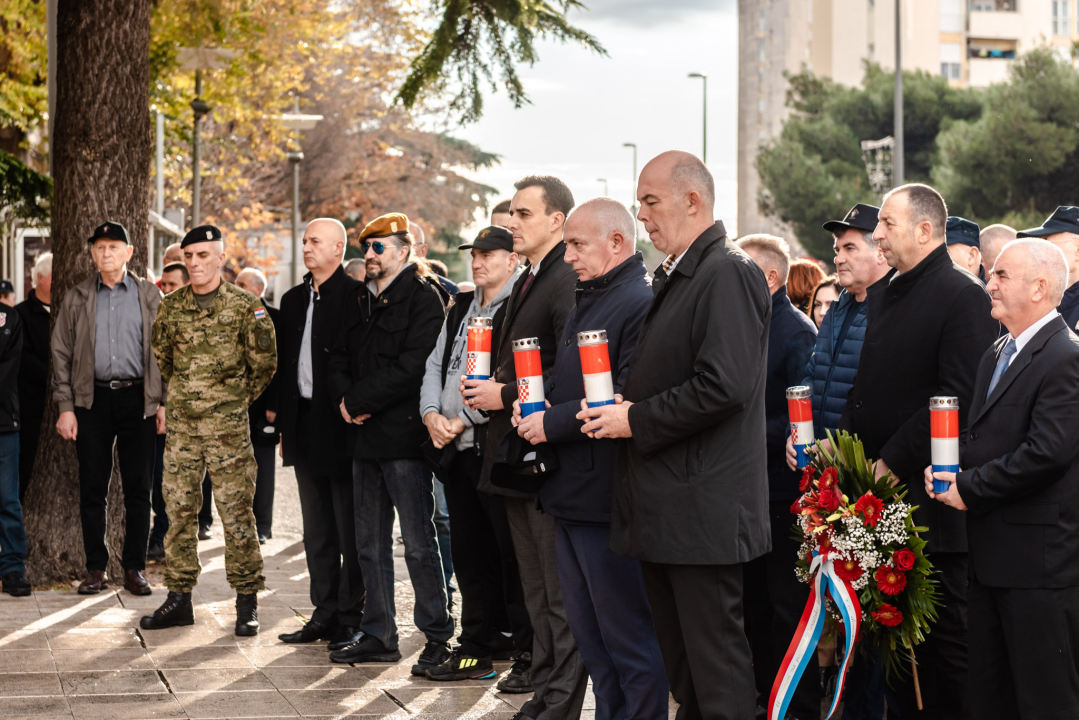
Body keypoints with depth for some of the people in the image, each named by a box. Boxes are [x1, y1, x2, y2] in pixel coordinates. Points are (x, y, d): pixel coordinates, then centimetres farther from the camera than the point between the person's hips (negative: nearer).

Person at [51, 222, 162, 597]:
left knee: (138, 488, 1)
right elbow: (61, 353, 7)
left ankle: (134, 567, 10)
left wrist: (164, 401, -2)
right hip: (92, 398, 1)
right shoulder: (76, 298, 8)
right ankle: (96, 568, 11)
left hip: (137, 398, -1)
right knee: (92, 488, 2)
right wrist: (65, 407, 0)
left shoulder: (150, 296, 6)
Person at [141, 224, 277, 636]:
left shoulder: (245, 306, -4)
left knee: (236, 513, -3)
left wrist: (237, 399, 6)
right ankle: (179, 598, 15)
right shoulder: (171, 307, 7)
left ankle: (247, 603, 5)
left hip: (228, 427, -4)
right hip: (181, 424, 4)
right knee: (178, 510, 6)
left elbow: (264, 363, 1)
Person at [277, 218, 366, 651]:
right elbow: (285, 364, 17)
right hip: (306, 428, 7)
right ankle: (325, 613, 20)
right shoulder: (293, 300, 15)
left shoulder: (357, 296, -7)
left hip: (343, 426, -7)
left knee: (351, 531, -1)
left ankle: (351, 619, 5)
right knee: (317, 532, 12)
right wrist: (285, 425, 13)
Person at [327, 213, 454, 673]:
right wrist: (345, 400, -3)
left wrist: (359, 401, -14)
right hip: (365, 437, 8)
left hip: (404, 436, -8)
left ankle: (438, 636, 3)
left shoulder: (423, 299, -8)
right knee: (370, 545, 12)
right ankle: (378, 636, 19)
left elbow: (410, 367, -17)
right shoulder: (362, 304, 18)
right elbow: (340, 358, 17)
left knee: (419, 543, -5)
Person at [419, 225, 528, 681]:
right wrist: (432, 414, 1)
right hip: (456, 450, 8)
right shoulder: (460, 309, 18)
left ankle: (528, 650, 6)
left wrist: (465, 419, -15)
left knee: (512, 552, -3)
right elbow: (436, 366, 19)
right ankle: (479, 644, 19)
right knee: (469, 551, 11)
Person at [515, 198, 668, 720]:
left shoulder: (641, 304, -16)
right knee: (588, 633, 16)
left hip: (606, 495, -10)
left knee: (626, 636, -2)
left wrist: (553, 423, -18)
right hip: (571, 494, 10)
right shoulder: (585, 302, 17)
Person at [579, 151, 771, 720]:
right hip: (661, 504, 10)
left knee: (716, 666, -5)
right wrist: (623, 406, 5)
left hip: (702, 505, -10)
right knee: (679, 662, 16)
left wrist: (636, 421, -15)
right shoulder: (673, 277, 18)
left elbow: (723, 386, -24)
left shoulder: (728, 274, -14)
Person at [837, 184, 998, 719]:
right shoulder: (881, 293, 15)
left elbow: (958, 399, -18)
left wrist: (893, 463, -17)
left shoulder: (963, 297, -11)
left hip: (927, 493, -8)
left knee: (945, 636, 0)